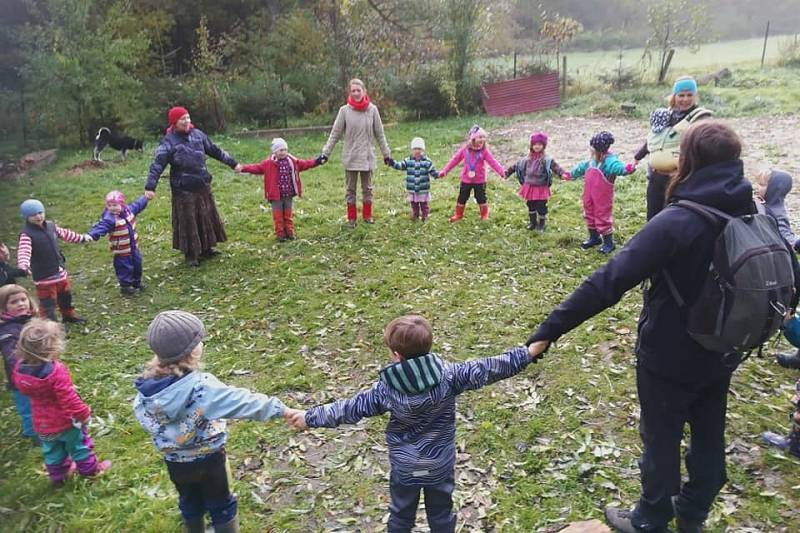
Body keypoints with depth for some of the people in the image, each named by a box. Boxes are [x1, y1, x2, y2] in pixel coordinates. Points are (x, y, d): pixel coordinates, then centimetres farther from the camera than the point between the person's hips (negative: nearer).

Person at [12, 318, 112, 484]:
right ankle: (90, 468, 36)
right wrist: (83, 413, -14)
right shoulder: (56, 371, -35)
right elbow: (69, 398, -28)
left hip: (42, 424, 5)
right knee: (79, 444, 19)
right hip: (65, 421, -5)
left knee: (52, 450, 26)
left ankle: (58, 474, 44)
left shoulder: (19, 369, -14)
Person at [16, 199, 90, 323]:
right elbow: (23, 252, -35)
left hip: (60, 271, 7)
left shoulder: (50, 225, 1)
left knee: (66, 295, 26)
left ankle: (69, 315, 48)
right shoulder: (26, 234, -20)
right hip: (43, 276, -7)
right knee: (48, 303, 0)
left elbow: (65, 233, 20)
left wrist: (81, 238, 29)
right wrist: (23, 265, -54)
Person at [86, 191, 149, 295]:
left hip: (133, 246, 7)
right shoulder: (109, 219, -25)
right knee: (125, 268, 3)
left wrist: (146, 197, 30)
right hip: (121, 250, -7)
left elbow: (138, 204, 16)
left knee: (137, 264, 22)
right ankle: (125, 287, 24)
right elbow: (101, 227, -40)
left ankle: (136, 283, 44)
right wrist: (91, 235, -57)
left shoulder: (129, 209, -3)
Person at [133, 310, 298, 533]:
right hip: (209, 460, -5)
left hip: (175, 462, 5)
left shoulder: (146, 385, -16)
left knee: (190, 504, 27)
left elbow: (142, 415, 0)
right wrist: (281, 409, -22)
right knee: (221, 507, 18)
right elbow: (241, 401, -30)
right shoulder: (202, 387, -33)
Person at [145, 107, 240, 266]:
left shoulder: (197, 134, 2)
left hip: (203, 187, 5)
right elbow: (157, 165, -18)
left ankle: (206, 248, 33)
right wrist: (150, 186, -29)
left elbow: (215, 150, 14)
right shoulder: (169, 141, -12)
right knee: (188, 222, 3)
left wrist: (232, 163, 18)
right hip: (183, 190, -5)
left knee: (207, 218, 15)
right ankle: (191, 255, 16)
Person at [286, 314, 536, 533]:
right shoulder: (448, 374, -22)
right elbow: (485, 370, -18)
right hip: (440, 465, 1)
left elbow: (349, 409, -12)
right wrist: (525, 355, -9)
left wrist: (309, 417, 0)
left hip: (405, 468, -1)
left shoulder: (387, 389, -21)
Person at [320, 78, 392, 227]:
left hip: (367, 157, 1)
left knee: (367, 188, 11)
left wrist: (386, 153, 5)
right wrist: (326, 153, -7)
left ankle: (367, 215, 23)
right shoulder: (344, 110, -5)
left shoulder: (372, 109, -3)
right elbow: (335, 134, -2)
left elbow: (379, 134, 4)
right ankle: (352, 217, 16)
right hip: (350, 157, -1)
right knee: (350, 189, 7)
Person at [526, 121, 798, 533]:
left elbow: (608, 281, -34)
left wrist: (549, 329, -32)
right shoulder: (756, 216, -6)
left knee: (661, 439, 14)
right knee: (709, 436, 23)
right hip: (722, 353, 7)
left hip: (670, 357, -6)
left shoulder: (676, 223, -28)